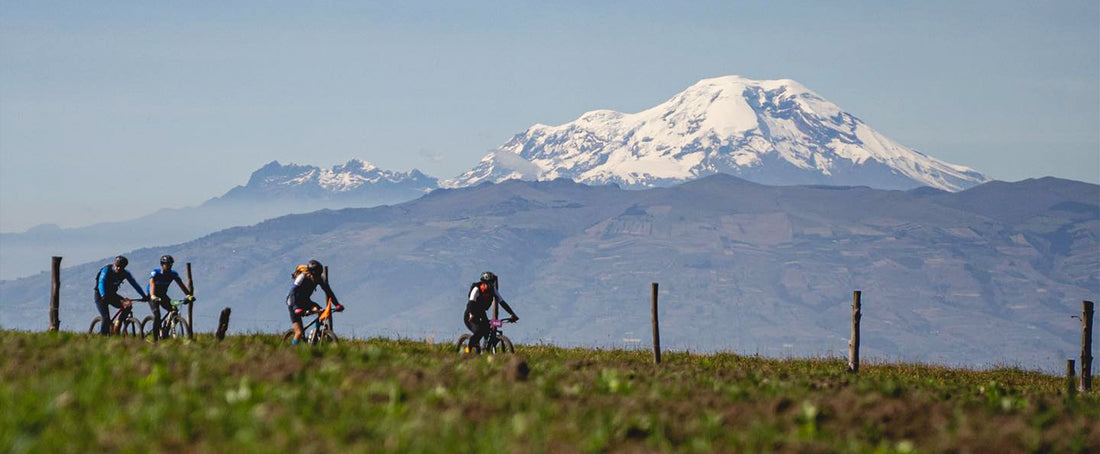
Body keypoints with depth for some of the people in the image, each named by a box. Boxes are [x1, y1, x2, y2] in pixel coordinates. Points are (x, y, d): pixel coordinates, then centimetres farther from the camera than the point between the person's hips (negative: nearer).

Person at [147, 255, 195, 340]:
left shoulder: (173, 274, -11)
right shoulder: (155, 273, -23)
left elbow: (181, 285, -18)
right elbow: (152, 285, -38)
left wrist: (189, 295, -35)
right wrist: (153, 297, -56)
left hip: (163, 295, 5)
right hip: (154, 297, -5)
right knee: (157, 315, -24)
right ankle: (155, 338, -18)